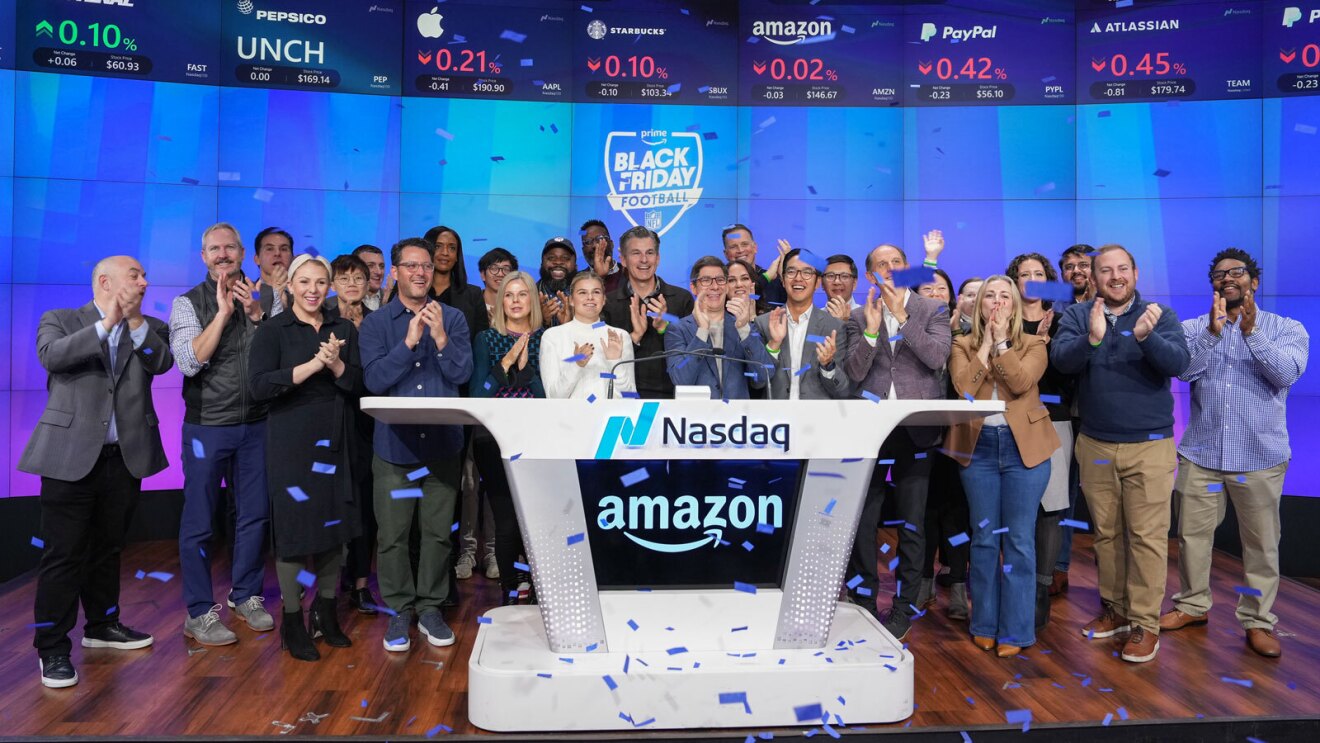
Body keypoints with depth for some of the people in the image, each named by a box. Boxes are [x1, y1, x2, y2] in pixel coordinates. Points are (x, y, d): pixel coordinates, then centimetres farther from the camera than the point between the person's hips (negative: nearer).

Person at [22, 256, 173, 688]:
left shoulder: (149, 329, 11)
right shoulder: (60, 321, 4)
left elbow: (162, 362, -8)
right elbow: (51, 356, -17)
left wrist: (134, 320, -13)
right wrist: (105, 324, -18)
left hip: (126, 455, 4)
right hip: (72, 455, -3)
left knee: (108, 548, 16)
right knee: (63, 554, -2)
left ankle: (102, 625, 32)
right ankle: (52, 648, 8)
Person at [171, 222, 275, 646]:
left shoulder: (262, 300, 6)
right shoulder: (189, 303, -3)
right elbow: (189, 362, -15)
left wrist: (256, 313, -12)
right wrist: (224, 312, -18)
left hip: (256, 424, 4)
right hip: (207, 426, -3)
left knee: (254, 513, 12)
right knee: (199, 521, 3)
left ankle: (246, 595, 28)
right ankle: (200, 613, 15)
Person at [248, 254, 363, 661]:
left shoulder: (344, 328, 10)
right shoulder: (273, 331, 0)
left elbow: (359, 385, 5)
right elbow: (260, 386, -13)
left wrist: (335, 364, -14)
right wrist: (313, 364, -20)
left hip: (336, 440, 4)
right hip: (292, 441, -3)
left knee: (335, 525, 7)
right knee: (295, 527, 0)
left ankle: (326, 613, 22)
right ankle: (292, 620, 14)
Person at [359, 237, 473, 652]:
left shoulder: (453, 318, 5)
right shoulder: (376, 323, 2)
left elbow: (462, 374, -4)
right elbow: (375, 380, -9)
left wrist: (439, 337, -18)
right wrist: (409, 341, -19)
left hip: (443, 443, 1)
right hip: (394, 444, -1)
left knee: (438, 531, 8)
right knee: (392, 534, 4)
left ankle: (430, 607, 23)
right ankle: (399, 611, 20)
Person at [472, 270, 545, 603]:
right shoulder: (486, 339, 7)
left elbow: (549, 393, -3)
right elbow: (478, 392, -3)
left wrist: (525, 364, -15)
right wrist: (507, 361, -11)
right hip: (495, 441, 0)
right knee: (506, 521, -2)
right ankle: (509, 591, 14)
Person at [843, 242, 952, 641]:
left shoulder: (933, 310, 4)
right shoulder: (859, 317, 7)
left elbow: (937, 358, -12)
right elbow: (854, 374, -3)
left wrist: (901, 316, -15)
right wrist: (871, 329, -15)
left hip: (915, 428, -1)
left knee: (912, 523, 5)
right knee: (862, 520, 4)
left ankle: (903, 608, 17)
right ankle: (864, 603, 18)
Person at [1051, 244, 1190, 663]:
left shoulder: (1159, 315, -1)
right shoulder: (1076, 316, 1)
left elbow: (1179, 363, -15)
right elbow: (1061, 359, -15)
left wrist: (1146, 336, -34)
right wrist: (1092, 338, -34)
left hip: (1149, 445, -2)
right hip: (1095, 445, 2)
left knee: (1147, 535, -1)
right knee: (1105, 532, 11)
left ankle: (1145, 622, 8)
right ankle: (1114, 608, 25)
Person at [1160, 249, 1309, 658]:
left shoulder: (1287, 328, 1)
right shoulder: (1194, 327, 4)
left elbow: (1287, 373, -17)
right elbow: (1184, 369, -14)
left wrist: (1251, 331, -26)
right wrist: (1212, 332, -27)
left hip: (1260, 456, -1)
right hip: (1200, 453, 1)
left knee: (1261, 542, 6)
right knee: (1192, 533, 9)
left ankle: (1258, 620, 19)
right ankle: (1192, 604, 26)